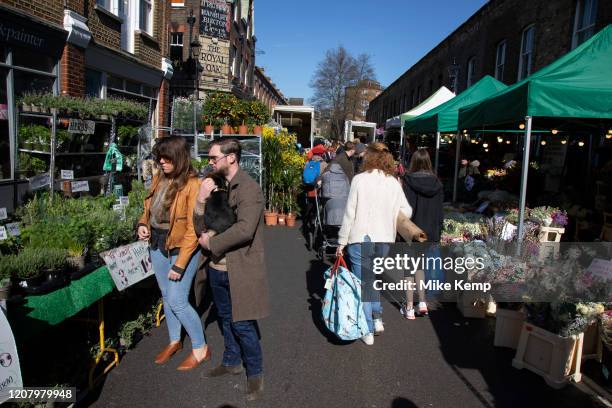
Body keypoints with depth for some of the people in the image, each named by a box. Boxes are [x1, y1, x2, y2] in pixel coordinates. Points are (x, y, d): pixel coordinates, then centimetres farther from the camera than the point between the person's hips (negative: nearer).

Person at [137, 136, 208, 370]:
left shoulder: (192, 185, -19)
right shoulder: (159, 179, 3)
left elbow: (193, 229, -20)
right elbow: (149, 208, 20)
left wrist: (179, 264, -20)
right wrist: (143, 224, -2)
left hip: (182, 248, -7)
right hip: (158, 246, 7)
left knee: (177, 301, -4)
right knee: (166, 296, 18)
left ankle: (200, 348, 16)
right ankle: (174, 341, 38)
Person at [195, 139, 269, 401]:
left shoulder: (249, 188, -16)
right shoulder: (216, 185, 6)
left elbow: (244, 229, -28)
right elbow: (200, 224, 6)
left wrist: (211, 243, -16)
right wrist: (202, 199, -12)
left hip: (240, 270, -7)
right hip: (218, 267, 7)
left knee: (242, 324, 3)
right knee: (226, 319, 22)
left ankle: (255, 373, 25)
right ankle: (232, 361, 44)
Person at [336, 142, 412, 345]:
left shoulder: (359, 179, -9)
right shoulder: (394, 182, 1)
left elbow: (350, 213, -9)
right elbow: (406, 212, 2)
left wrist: (342, 242, -2)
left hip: (360, 239, -3)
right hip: (384, 240, 4)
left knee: (363, 283, 8)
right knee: (373, 278, 25)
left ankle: (368, 331, 14)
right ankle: (377, 317, 17)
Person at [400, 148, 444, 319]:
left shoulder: (408, 181, -13)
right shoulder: (436, 183, 0)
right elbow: (440, 210, 6)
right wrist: (437, 233, 13)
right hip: (430, 232, 4)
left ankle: (409, 308, 11)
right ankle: (422, 302, 20)